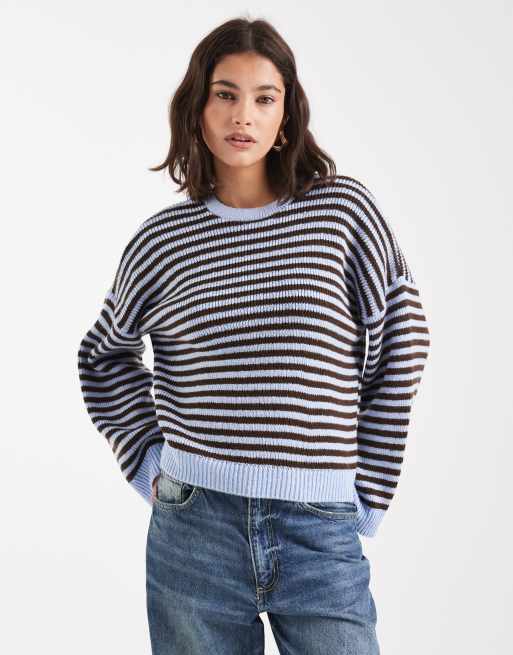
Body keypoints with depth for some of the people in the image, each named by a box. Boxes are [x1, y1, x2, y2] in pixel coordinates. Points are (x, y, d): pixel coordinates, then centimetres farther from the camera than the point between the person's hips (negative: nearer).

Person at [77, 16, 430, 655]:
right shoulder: (163, 239, 3)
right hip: (194, 531, 1)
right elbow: (102, 357, 19)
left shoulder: (343, 209, -1)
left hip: (323, 532, -1)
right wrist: (145, 458, 9)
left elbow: (398, 350, 4)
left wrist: (370, 493, 4)